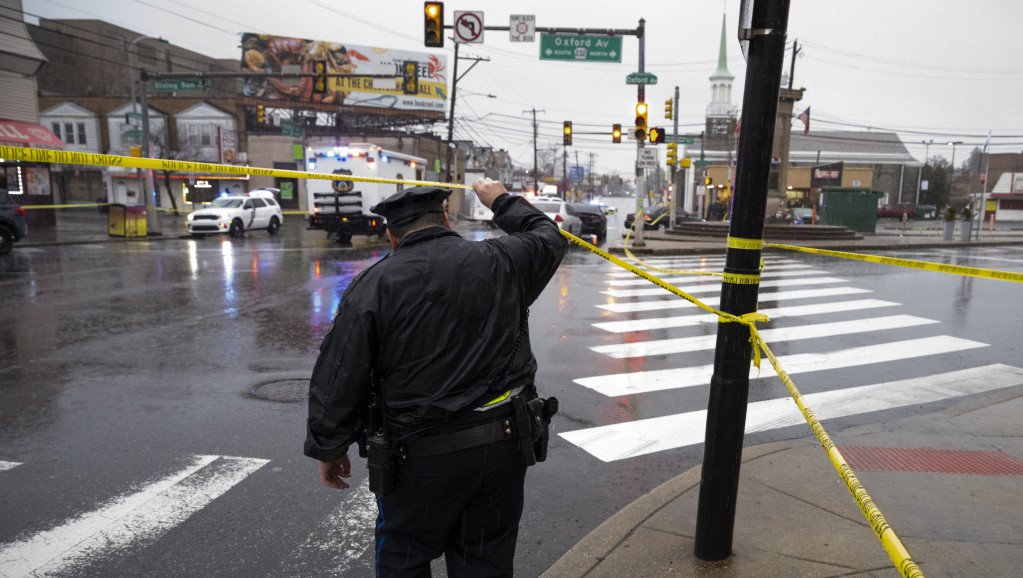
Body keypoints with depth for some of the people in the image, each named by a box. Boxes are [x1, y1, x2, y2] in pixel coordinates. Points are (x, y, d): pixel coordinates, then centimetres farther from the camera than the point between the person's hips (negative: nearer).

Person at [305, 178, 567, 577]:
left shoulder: (373, 286, -8)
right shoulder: (501, 262, -1)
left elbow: (338, 379, -8)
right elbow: (549, 238, 20)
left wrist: (328, 449, 6)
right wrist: (502, 201, 32)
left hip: (420, 460, -3)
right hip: (503, 446, 3)